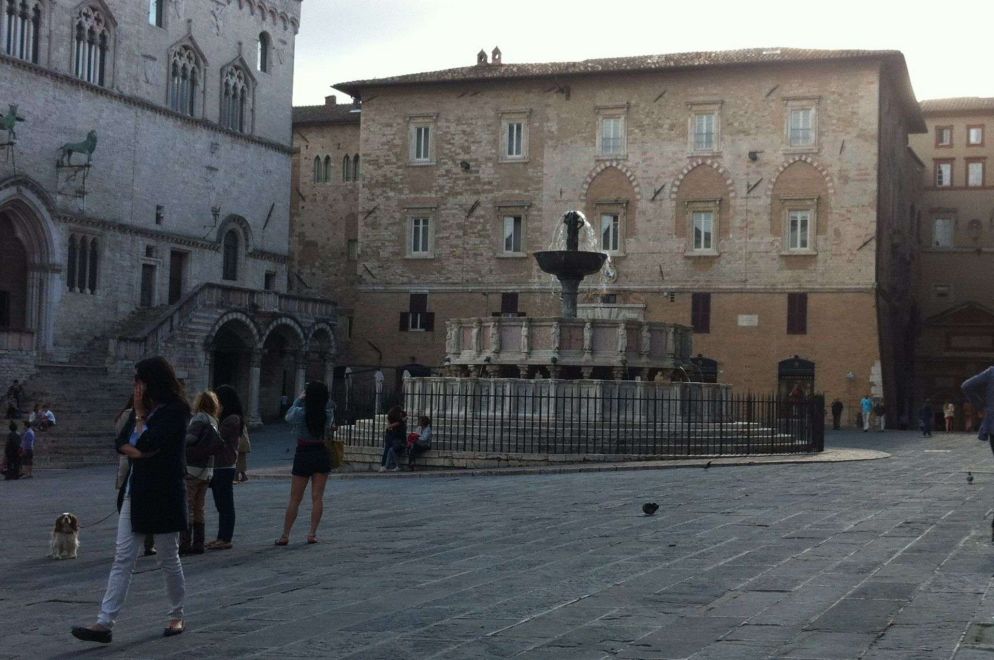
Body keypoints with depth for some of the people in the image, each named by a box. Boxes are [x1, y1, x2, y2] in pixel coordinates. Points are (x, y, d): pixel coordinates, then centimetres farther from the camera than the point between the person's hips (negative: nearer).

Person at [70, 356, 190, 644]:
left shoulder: (175, 412, -11)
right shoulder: (147, 409, 14)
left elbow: (147, 444, -22)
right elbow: (121, 443, 7)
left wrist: (141, 417, -7)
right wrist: (138, 451, -11)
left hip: (163, 494, -7)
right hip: (135, 492, 8)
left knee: (169, 559, 6)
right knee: (122, 558, 0)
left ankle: (177, 617, 22)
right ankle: (104, 623, -3)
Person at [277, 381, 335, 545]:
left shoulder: (300, 413, -13)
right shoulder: (328, 414, -7)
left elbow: (288, 417, 10)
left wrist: (299, 399, 19)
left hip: (303, 455, -1)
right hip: (321, 455, 1)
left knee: (295, 499, 5)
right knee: (317, 497, 4)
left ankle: (285, 535, 7)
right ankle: (312, 534, 3)